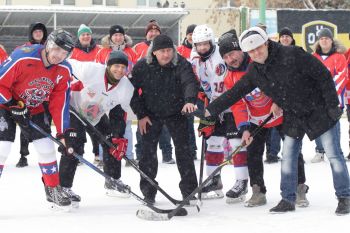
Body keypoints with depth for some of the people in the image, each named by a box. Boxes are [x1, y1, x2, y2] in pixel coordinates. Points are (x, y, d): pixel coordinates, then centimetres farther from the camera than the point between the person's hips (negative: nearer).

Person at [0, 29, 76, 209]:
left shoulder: (64, 70, -13)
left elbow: (59, 103, -7)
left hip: (34, 109, 5)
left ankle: (53, 190, 22)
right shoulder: (23, 57, -31)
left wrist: (65, 132, -12)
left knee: (46, 148, 4)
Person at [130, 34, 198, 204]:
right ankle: (148, 191, 8)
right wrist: (140, 115, -7)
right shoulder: (142, 66, -14)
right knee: (148, 151, -3)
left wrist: (189, 100, -53)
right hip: (150, 114, 1)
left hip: (176, 112, 0)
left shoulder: (181, 64, -18)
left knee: (183, 149, -4)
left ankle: (189, 189, 6)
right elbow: (132, 90, -5)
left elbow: (189, 82, -34)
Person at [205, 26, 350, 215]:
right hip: (293, 118, 6)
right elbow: (235, 93, 4)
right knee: (288, 157, 6)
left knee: (333, 155, -3)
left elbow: (323, 75, -19)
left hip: (320, 112, -6)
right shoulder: (254, 72, -3)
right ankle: (288, 199, 17)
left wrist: (332, 105, -18)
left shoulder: (292, 55, -23)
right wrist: (210, 110, -1)